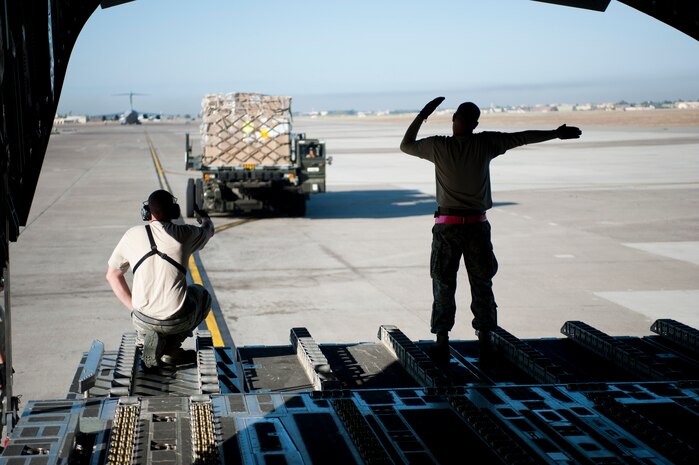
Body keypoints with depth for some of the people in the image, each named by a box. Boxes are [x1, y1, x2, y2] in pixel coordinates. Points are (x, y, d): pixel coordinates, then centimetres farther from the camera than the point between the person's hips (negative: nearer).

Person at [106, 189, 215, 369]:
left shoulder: (132, 235, 1)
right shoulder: (184, 234, -2)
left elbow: (112, 275, 12)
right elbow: (209, 228, 23)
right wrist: (202, 214, 47)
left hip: (143, 321, 3)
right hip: (177, 321, -3)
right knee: (202, 294, 30)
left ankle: (146, 338, 8)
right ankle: (170, 349, 10)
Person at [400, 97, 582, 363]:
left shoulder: (439, 146, -7)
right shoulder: (485, 144, -3)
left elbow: (405, 145, 9)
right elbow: (523, 137, 7)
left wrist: (422, 115, 12)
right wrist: (557, 133, 18)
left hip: (447, 226, -1)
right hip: (477, 226, 1)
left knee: (443, 285, 6)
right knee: (481, 284, 13)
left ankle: (442, 342, 4)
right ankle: (484, 340, 17)